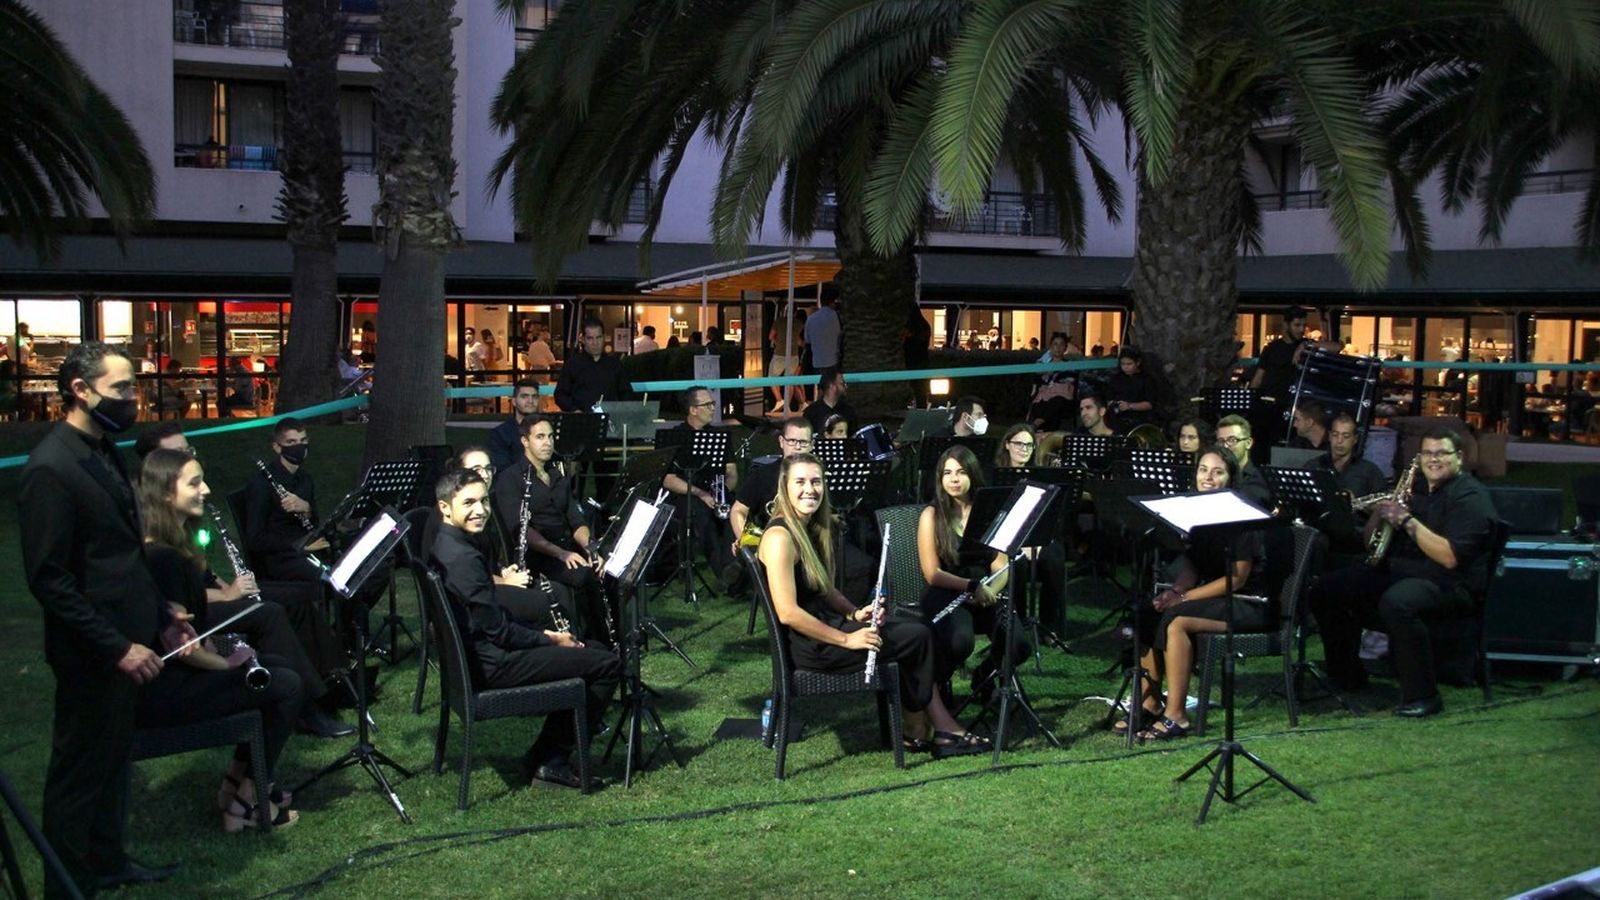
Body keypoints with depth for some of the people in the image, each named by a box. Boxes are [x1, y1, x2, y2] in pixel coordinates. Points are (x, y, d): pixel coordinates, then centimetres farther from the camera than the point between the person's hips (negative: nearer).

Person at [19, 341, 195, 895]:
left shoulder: (104, 454, 9)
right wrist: (118, 647, -21)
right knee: (79, 772, 5)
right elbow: (48, 580, -21)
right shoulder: (49, 469, -20)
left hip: (128, 642, 9)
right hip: (92, 656, -9)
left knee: (114, 760, 21)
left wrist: (161, 620, 12)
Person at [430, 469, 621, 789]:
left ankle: (547, 757, 19)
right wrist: (551, 640, -6)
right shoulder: (463, 558, -24)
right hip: (493, 665, -11)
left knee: (589, 651, 21)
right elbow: (498, 630, -21)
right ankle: (551, 759, 4)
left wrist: (541, 633, 8)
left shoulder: (444, 546, 8)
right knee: (607, 665, -7)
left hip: (475, 652, 11)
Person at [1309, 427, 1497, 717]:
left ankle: (1423, 696, -27)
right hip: (1395, 571, 8)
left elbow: (1450, 558, -24)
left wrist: (1408, 521, -23)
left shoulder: (1470, 498, -10)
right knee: (1325, 591, -1)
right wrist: (1380, 512, -5)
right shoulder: (1414, 488, 15)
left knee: (1396, 602, -39)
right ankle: (1347, 675, 13)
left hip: (1448, 584, -8)